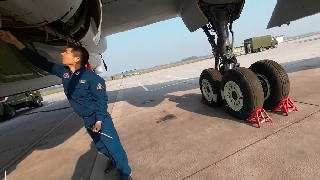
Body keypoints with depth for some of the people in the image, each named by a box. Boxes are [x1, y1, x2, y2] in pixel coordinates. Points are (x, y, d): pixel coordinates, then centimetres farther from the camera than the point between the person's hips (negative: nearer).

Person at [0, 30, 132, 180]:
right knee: (101, 147, 24)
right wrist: (16, 42, 2)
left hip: (100, 119, -7)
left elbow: (102, 99, -19)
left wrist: (99, 121, -23)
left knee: (113, 147, 3)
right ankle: (114, 162, 51)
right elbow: (43, 63, 5)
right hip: (87, 120, 8)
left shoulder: (92, 78, -23)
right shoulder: (64, 72, 1)